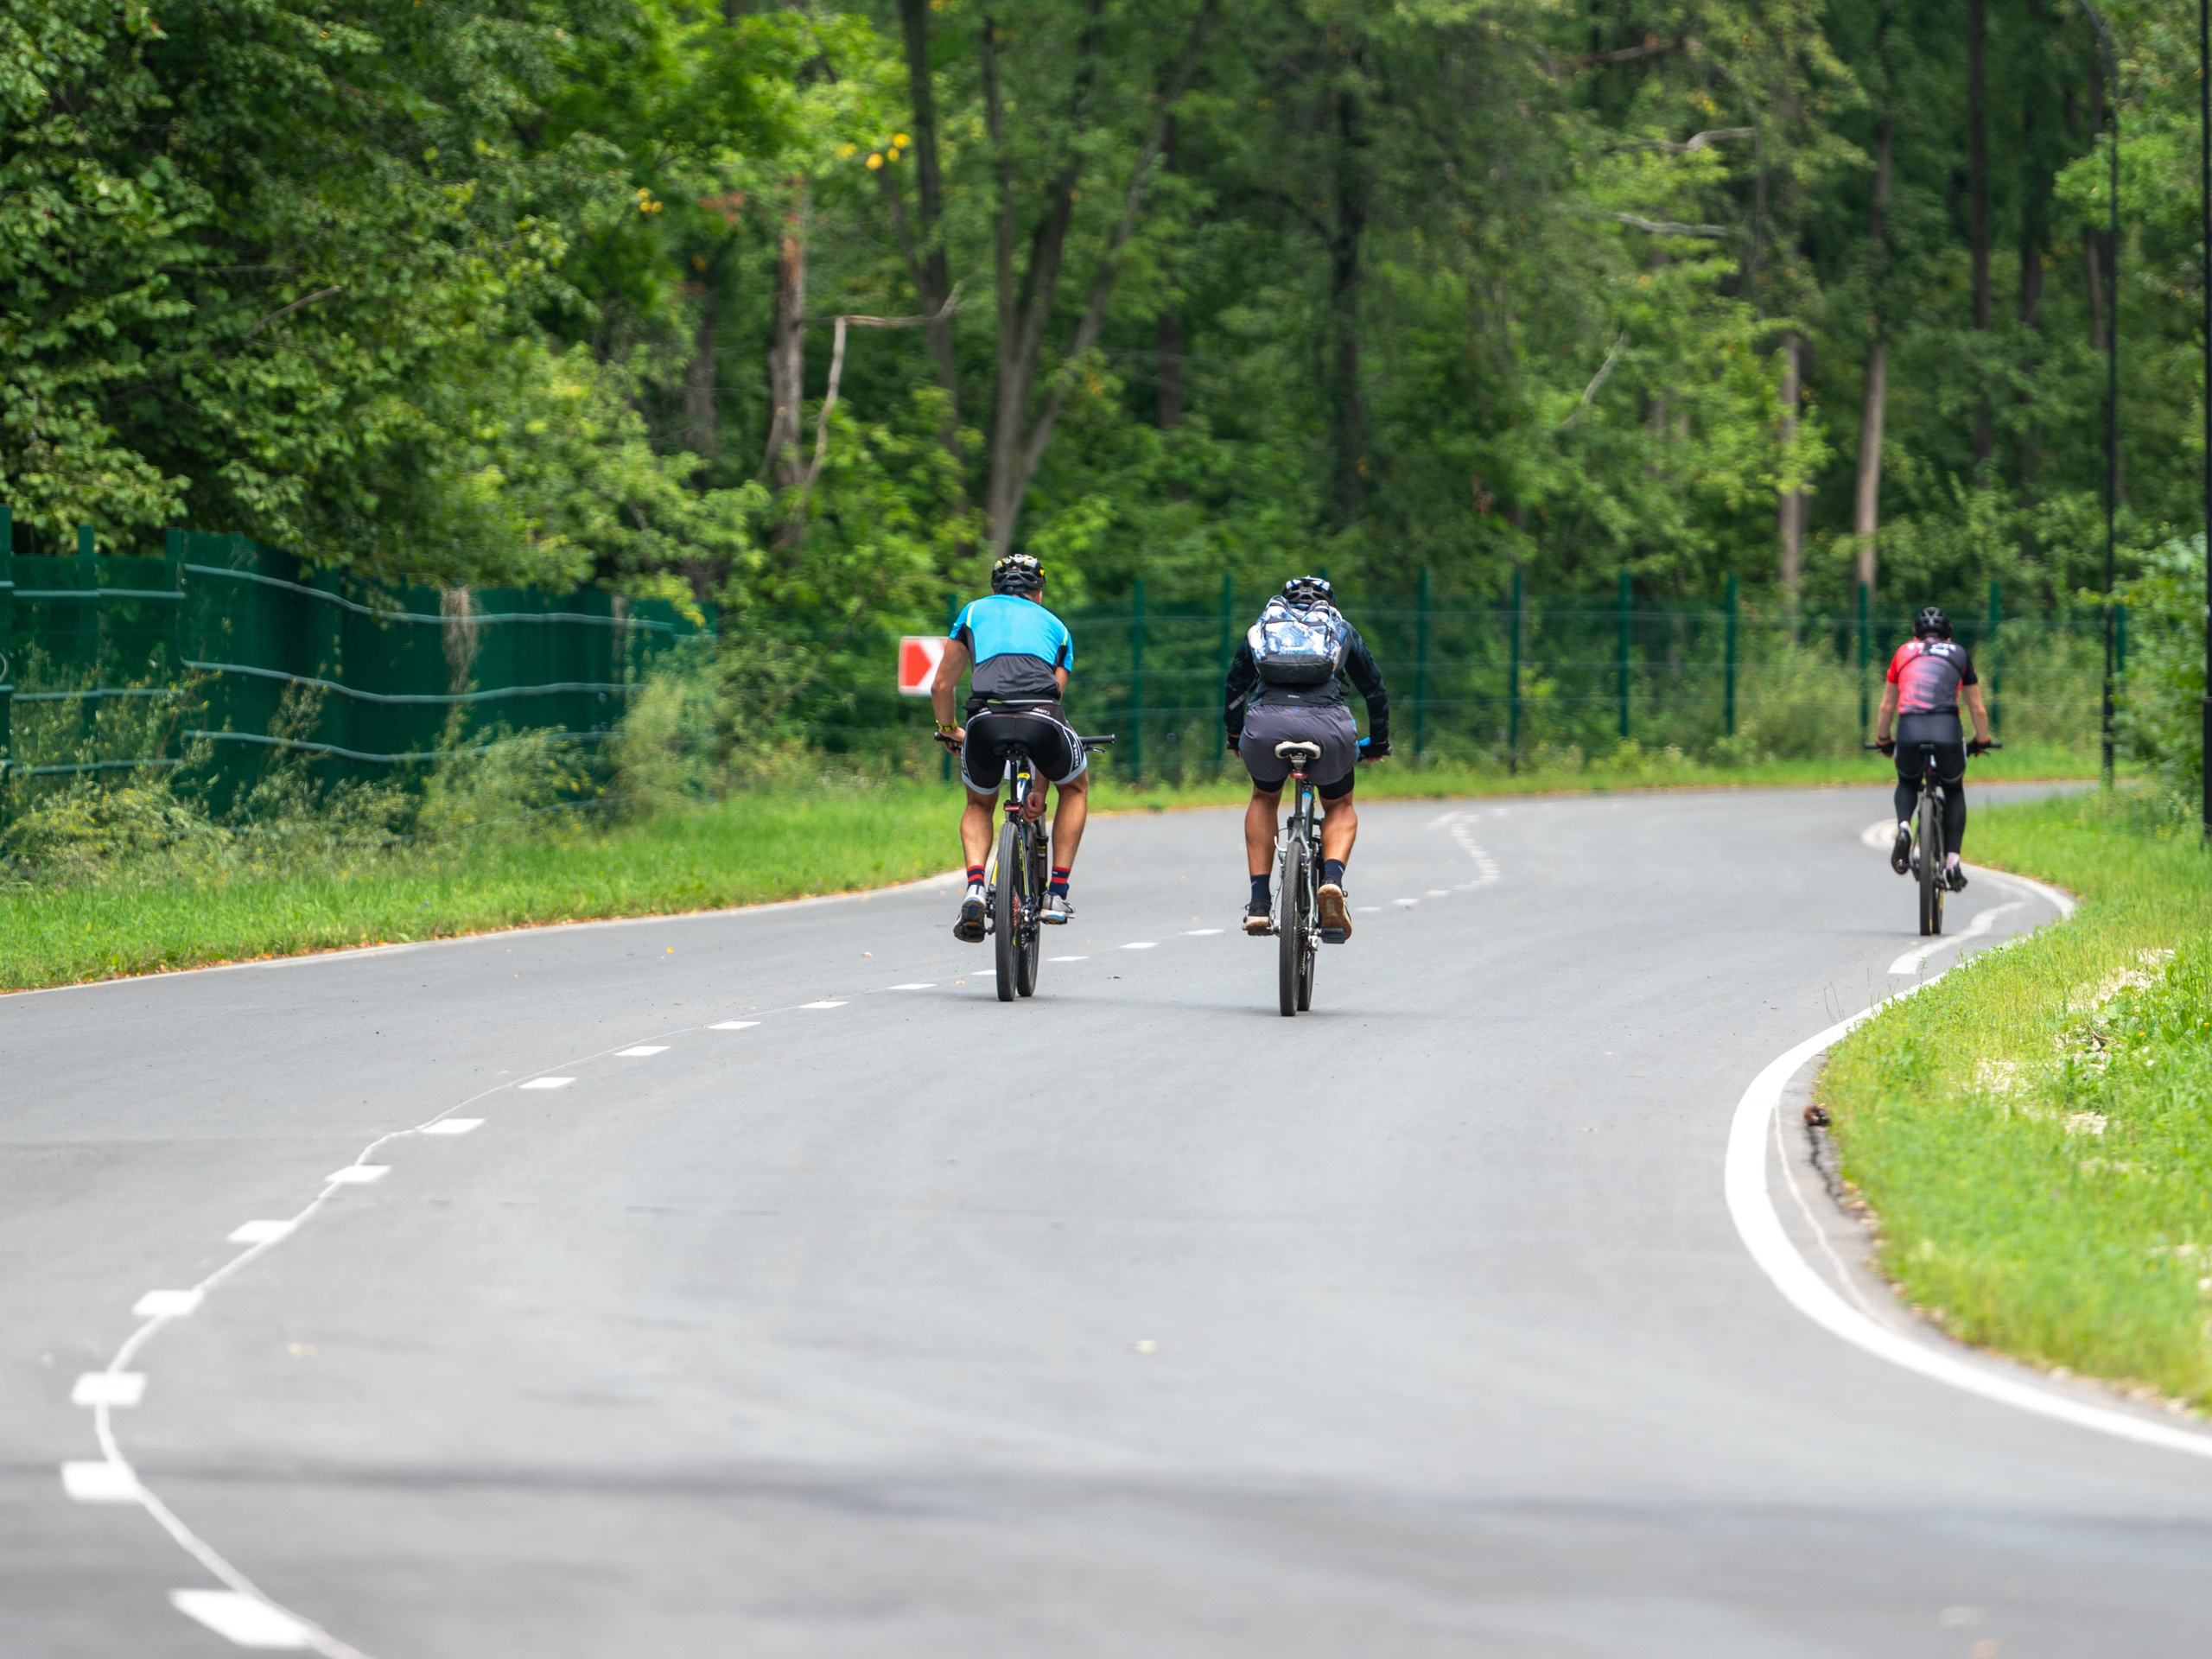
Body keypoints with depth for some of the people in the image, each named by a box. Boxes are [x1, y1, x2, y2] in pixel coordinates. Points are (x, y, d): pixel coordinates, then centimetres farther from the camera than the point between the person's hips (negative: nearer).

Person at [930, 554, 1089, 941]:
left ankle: (974, 887, 4)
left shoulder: (975, 612, 31)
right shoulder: (1055, 626, 32)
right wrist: (1039, 792, 34)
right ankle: (1057, 894, 24)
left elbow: (942, 686, 30)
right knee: (1075, 787, 32)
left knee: (979, 805, 30)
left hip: (987, 720, 0)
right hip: (1041, 719, 0)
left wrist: (948, 731, 52)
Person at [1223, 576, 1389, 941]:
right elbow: (1375, 690, 34)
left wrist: (1236, 737, 50)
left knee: (1264, 799, 30)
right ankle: (1332, 877, -5)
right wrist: (1378, 743, 49)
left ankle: (1259, 903, 18)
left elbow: (1234, 688, 35)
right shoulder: (1342, 630, 28)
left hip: (1266, 723, 1)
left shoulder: (1262, 627, 30)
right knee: (1340, 807, 25)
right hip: (1327, 724, -1)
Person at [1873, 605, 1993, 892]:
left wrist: (1882, 740, 47)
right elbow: (1978, 710, 29)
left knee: (1907, 784, 30)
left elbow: (1886, 707, 31)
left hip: (1909, 731, 0)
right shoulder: (1959, 655, 24)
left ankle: (1904, 827, -1)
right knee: (1954, 790, 26)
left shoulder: (1904, 652, 25)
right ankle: (1952, 860, 13)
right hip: (1947, 730, 0)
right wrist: (1981, 742, 46)